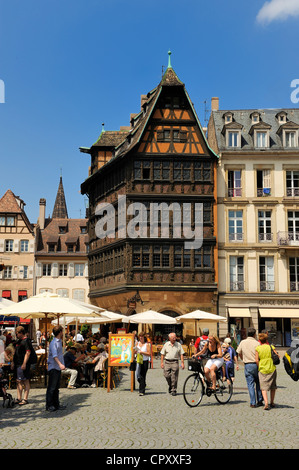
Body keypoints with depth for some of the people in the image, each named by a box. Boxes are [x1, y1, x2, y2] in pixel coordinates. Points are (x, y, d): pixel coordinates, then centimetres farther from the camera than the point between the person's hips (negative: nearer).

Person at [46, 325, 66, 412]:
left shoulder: (59, 342, 15)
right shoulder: (53, 343, -14)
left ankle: (56, 404, 19)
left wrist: (62, 364, 26)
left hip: (58, 368, 9)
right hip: (53, 368, -9)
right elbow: (54, 355, -26)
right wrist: (60, 364, -37)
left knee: (56, 387, 13)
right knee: (51, 387, -5)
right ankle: (49, 405, 1)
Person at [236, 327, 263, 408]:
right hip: (256, 364, -1)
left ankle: (253, 403, 3)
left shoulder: (243, 342, 3)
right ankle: (259, 401, 20)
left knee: (250, 384, 4)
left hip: (247, 365, 1)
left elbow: (239, 353, 13)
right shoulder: (257, 343, -7)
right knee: (258, 383, 16)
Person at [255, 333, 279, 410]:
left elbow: (257, 360, -6)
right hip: (272, 369, 1)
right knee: (273, 387, 18)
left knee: (264, 388, 0)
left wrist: (259, 368, 8)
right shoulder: (271, 347, 0)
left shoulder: (258, 348, -2)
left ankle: (266, 403, -18)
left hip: (262, 370, -1)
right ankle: (272, 403, 25)